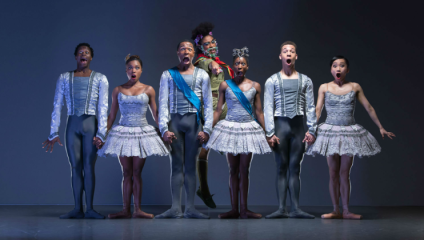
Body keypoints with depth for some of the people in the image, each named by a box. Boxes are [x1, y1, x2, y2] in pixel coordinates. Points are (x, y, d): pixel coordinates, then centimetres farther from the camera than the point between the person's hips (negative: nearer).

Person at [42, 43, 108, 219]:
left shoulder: (100, 79, 6)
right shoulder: (64, 78, 10)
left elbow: (103, 107, 1)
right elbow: (57, 106, 7)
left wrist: (100, 133, -8)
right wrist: (53, 133, 1)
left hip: (90, 124, -1)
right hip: (72, 125, 2)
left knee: (89, 167, -3)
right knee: (75, 167, 2)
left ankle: (89, 209, 2)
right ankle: (77, 209, 6)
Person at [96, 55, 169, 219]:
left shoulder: (148, 90, 4)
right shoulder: (118, 91, 7)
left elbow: (155, 115, 9)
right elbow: (111, 116, 11)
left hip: (142, 133, -1)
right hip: (123, 133, 1)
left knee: (137, 172, -1)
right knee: (127, 173, 2)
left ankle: (137, 210, 2)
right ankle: (126, 210, 5)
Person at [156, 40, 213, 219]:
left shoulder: (202, 75, 11)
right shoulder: (168, 75, 11)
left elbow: (208, 104, 7)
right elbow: (163, 103, 5)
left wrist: (206, 129, -4)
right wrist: (164, 129, -6)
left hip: (194, 121, 0)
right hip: (175, 121, 0)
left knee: (191, 165, 0)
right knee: (176, 165, -1)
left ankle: (190, 208, 3)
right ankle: (175, 209, 0)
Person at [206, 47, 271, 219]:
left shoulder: (255, 86, 4)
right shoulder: (225, 85, 2)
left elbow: (259, 112, 8)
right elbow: (218, 110, 5)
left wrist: (266, 133, 8)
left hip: (249, 129, 0)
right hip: (230, 128, 0)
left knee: (244, 170, 2)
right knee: (233, 170, 4)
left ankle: (244, 209, 5)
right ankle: (234, 209, 7)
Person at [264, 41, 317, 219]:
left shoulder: (305, 81, 11)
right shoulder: (272, 81, 6)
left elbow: (310, 107, 9)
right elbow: (268, 108, 1)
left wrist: (311, 130, -1)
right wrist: (270, 133, -7)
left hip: (298, 126, 1)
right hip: (280, 124, -1)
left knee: (295, 168, 3)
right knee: (282, 168, -1)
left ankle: (295, 208, 4)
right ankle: (281, 208, -1)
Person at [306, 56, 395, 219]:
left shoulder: (355, 87, 3)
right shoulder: (324, 88, 2)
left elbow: (369, 108, 8)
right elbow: (317, 110, -1)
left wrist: (381, 128, 11)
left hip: (349, 133, 0)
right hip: (331, 132, 0)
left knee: (345, 173, 1)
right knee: (333, 173, 3)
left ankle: (346, 211, 6)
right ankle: (336, 210, 8)